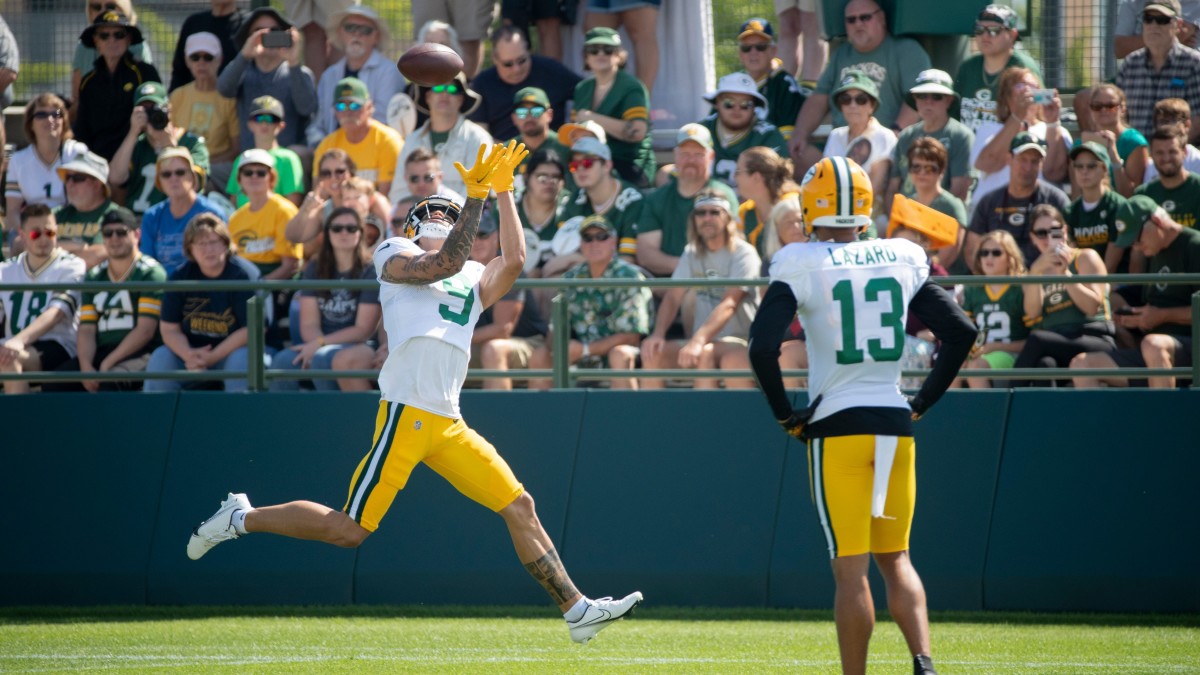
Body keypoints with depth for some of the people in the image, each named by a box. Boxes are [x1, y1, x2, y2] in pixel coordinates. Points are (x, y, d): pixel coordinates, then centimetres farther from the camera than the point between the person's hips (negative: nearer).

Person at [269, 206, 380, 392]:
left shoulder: (370, 272, -2)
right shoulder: (315, 269, 12)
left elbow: (364, 329, -7)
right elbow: (309, 324, 5)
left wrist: (320, 344, -16)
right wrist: (315, 345, -18)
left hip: (358, 347, -4)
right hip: (319, 347, 4)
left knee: (322, 360, -37)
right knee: (283, 361, -27)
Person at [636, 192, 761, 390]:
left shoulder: (743, 253, -6)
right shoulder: (692, 254, 14)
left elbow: (729, 305, -19)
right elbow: (673, 297, 6)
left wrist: (698, 340, -32)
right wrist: (658, 334, -14)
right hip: (704, 342, 6)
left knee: (705, 353, -37)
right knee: (652, 351, -18)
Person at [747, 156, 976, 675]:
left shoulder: (801, 267, -7)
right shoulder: (902, 261, 6)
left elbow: (762, 347, -15)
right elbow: (960, 332, 6)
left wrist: (786, 415, -2)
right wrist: (922, 403, 12)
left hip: (837, 426, -4)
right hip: (894, 424, 4)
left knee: (851, 569, -1)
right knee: (895, 559, 15)